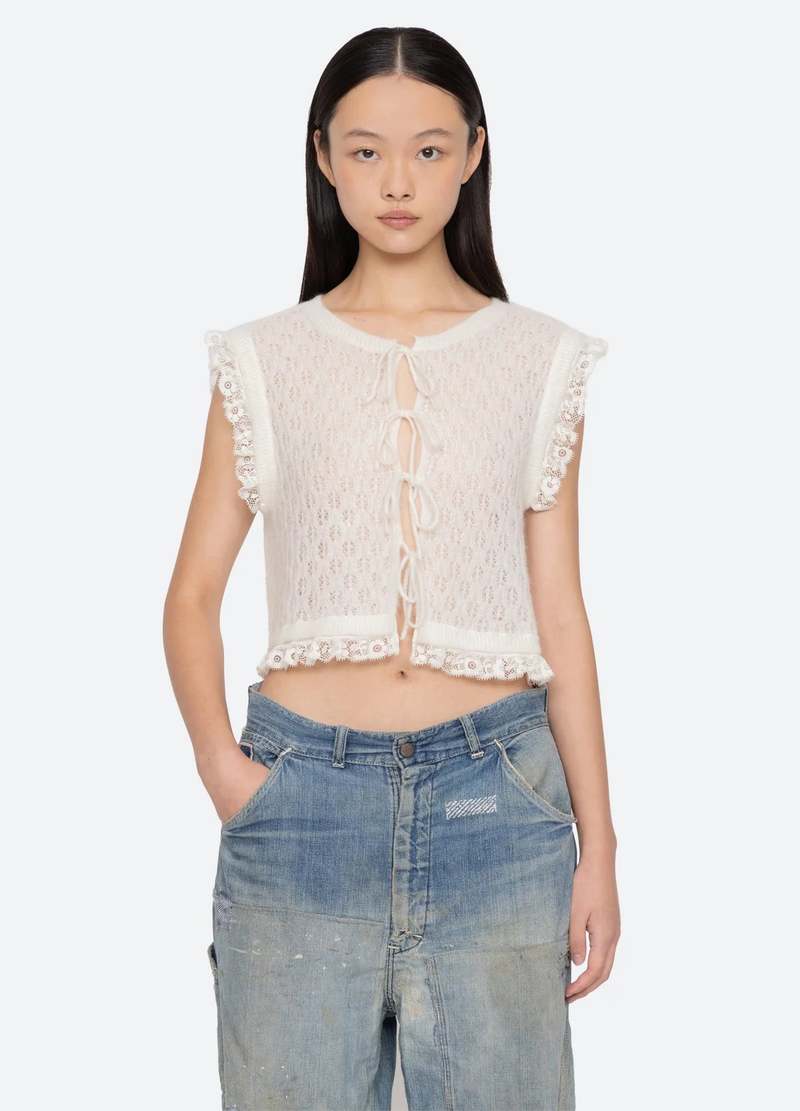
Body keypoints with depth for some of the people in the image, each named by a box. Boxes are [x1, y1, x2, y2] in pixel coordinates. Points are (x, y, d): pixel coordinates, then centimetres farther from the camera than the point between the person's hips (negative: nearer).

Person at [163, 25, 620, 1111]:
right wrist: (218, 759, -10)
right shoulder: (266, 361, 6)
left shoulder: (538, 360, 6)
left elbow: (561, 614, 6)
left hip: (494, 789, 0)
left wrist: (598, 848, 3)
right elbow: (194, 591, 7)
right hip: (303, 796, 0)